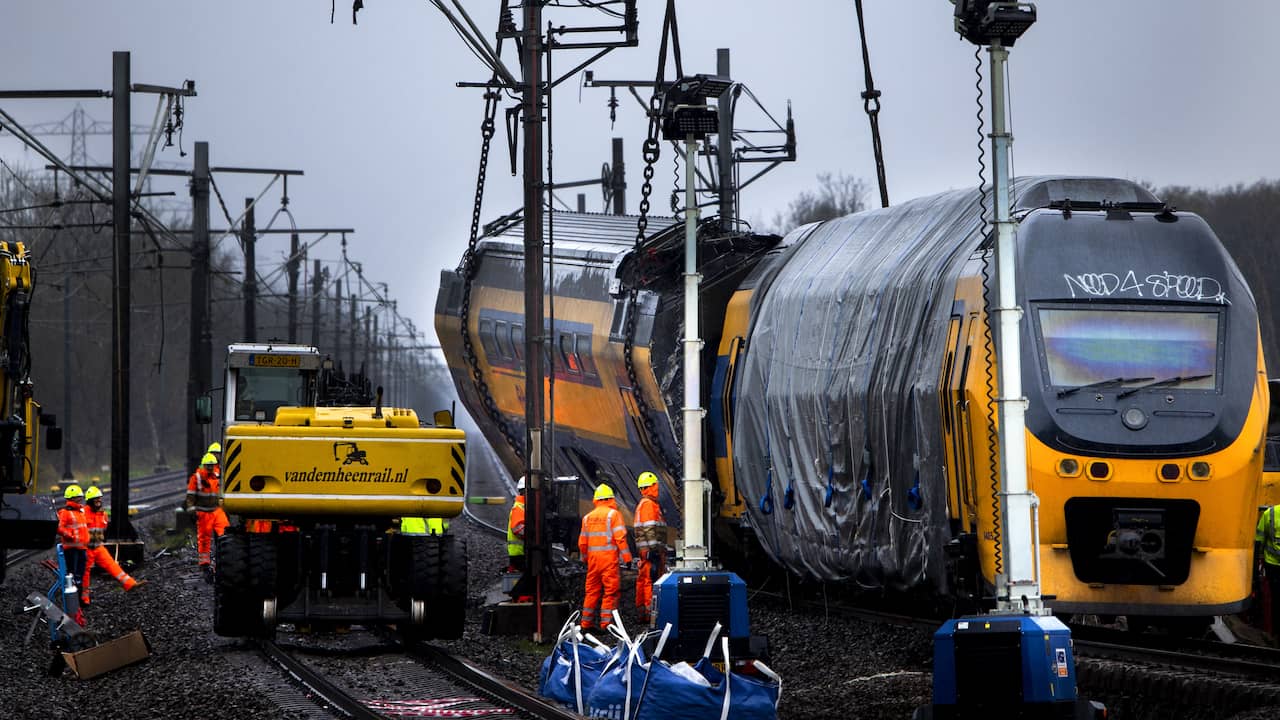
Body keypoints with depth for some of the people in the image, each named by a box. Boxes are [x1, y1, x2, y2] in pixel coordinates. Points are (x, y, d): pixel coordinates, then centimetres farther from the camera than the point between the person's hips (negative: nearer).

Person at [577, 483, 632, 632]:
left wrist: (585, 558, 29)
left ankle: (586, 622, 15)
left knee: (592, 591, 13)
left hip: (593, 557, 5)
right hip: (609, 557, -5)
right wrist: (627, 557, -10)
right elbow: (620, 538, -12)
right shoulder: (613, 514, -5)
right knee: (611, 591, -2)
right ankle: (606, 622, -7)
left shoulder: (588, 517, 12)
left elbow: (582, 543, 15)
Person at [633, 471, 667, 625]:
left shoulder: (642, 504, 21)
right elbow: (649, 528, -19)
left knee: (643, 580, 12)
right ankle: (650, 611, -17)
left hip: (644, 549, 11)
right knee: (651, 579, -13)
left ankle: (642, 612, 16)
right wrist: (654, 548, -23)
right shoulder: (648, 504, -12)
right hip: (651, 548, -11)